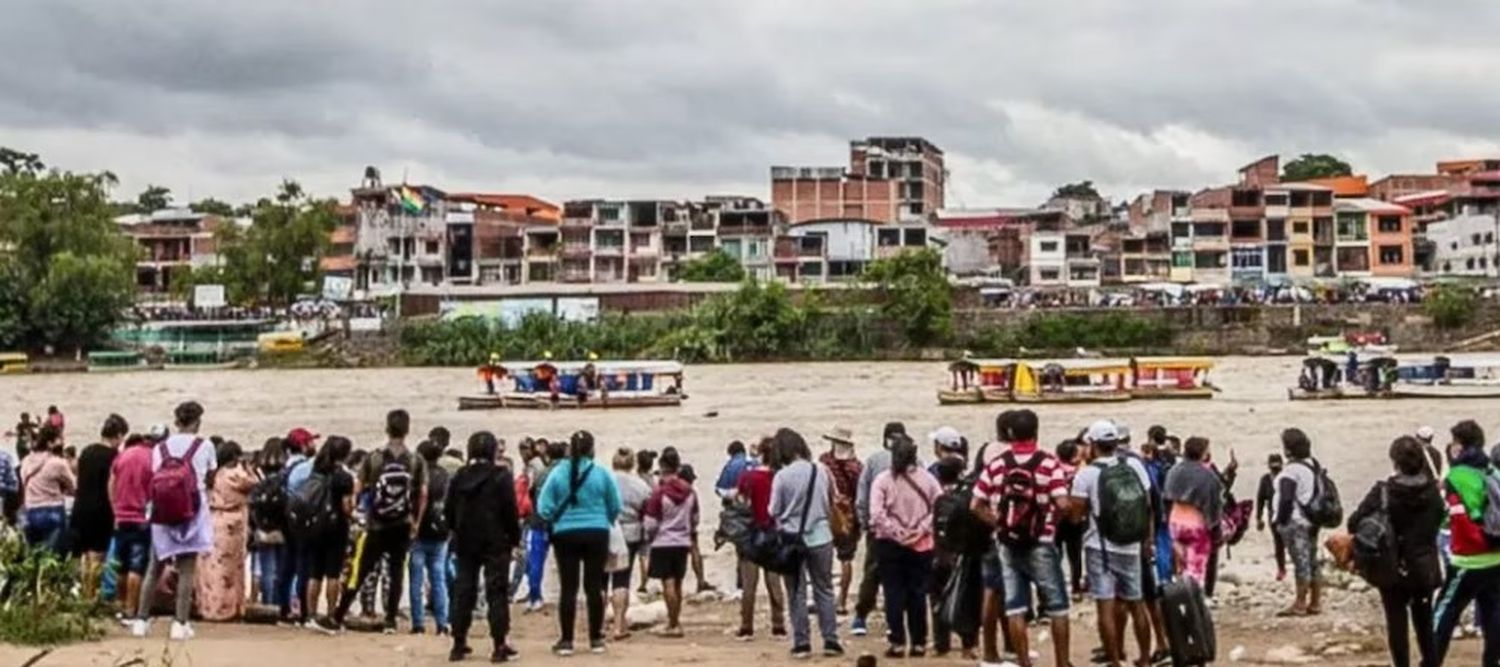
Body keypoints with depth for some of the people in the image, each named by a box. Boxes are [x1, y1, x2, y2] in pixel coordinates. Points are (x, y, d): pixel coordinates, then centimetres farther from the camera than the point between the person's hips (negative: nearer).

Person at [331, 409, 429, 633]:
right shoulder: (417, 461, -2)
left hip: (376, 526, 0)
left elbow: (356, 490, -5)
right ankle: (390, 621, 7)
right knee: (396, 573, 9)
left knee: (359, 572, 7)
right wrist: (416, 522, 6)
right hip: (402, 527, 0)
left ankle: (337, 617, 10)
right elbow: (423, 494, -3)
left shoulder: (373, 458, -2)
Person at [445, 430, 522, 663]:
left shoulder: (459, 477, 5)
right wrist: (515, 537, 0)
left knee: (463, 592, 10)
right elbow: (510, 510, -10)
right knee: (496, 592, -1)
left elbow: (448, 509, 7)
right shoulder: (501, 476, -9)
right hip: (495, 542, -4)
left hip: (465, 542, 4)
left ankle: (459, 644, 12)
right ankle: (499, 646, -4)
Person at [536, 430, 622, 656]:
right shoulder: (601, 474, -5)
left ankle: (566, 640, 6)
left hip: (566, 535, 0)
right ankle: (596, 639, 14)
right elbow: (615, 507, 2)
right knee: (594, 586, 8)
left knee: (568, 588, 4)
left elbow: (544, 508, -6)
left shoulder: (558, 473, -5)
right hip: (597, 534, 0)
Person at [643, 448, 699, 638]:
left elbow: (651, 523, -10)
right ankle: (674, 621, 22)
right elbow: (695, 518, 11)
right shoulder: (689, 491, 0)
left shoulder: (659, 492, -14)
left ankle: (673, 625, 1)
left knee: (668, 584, -1)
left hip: (663, 543, -5)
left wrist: (649, 537, 10)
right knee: (677, 584, 14)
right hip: (683, 542, 5)